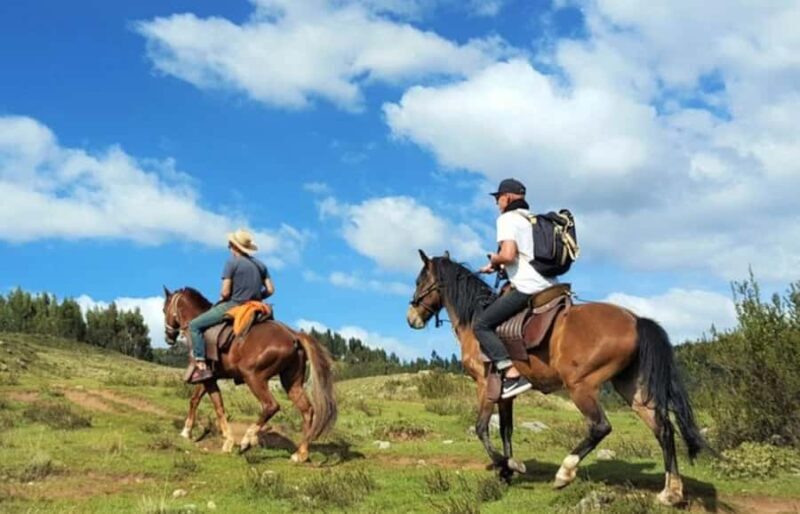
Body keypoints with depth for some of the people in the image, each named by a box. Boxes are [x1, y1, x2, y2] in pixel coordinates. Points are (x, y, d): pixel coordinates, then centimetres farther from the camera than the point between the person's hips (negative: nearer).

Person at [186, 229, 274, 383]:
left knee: (194, 325, 2)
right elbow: (270, 290, 8)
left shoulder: (232, 263, -8)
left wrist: (221, 298, 7)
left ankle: (201, 366, -11)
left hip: (233, 306, -7)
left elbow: (225, 292, -14)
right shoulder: (260, 265, 10)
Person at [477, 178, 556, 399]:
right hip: (548, 287, 9)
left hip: (528, 287, -9)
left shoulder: (507, 218, -4)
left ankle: (512, 374, -19)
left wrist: (494, 259, 2)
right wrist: (497, 266, 22)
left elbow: (508, 255, -19)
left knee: (481, 324, -6)